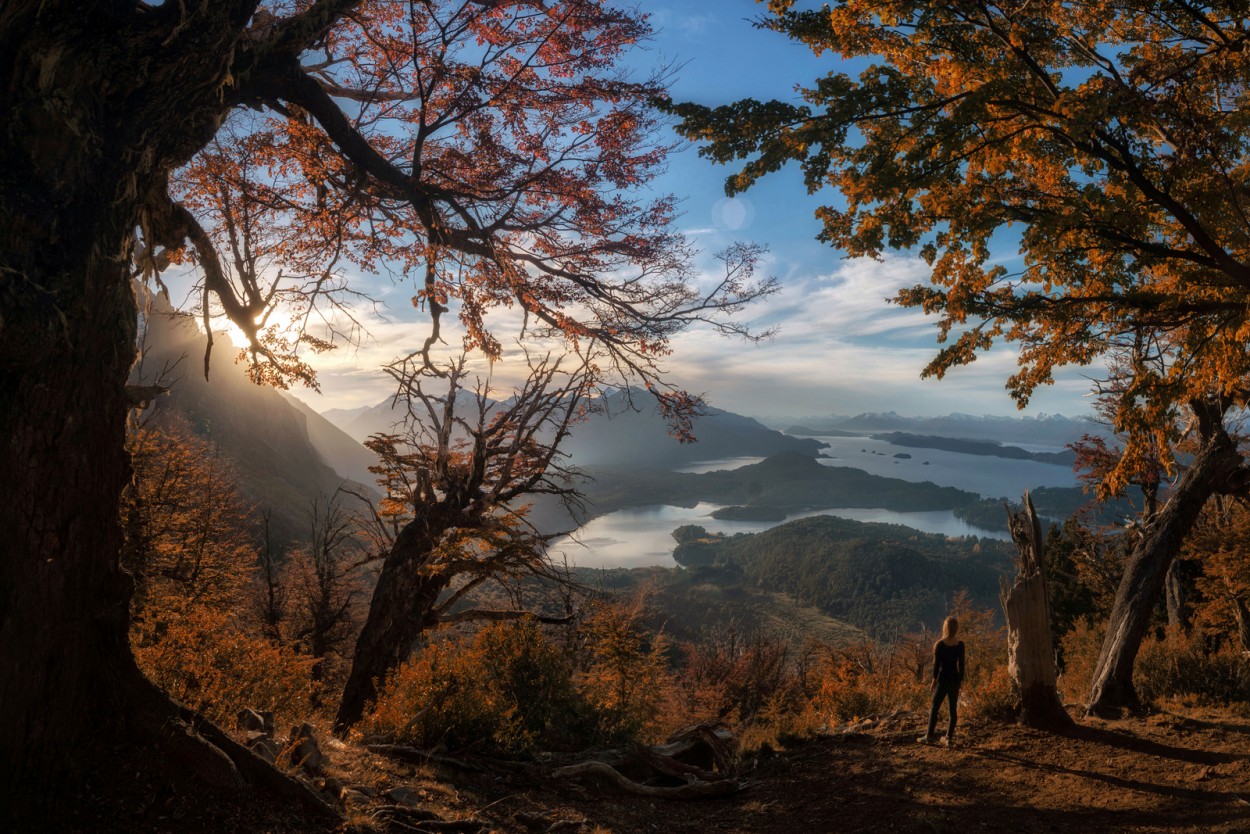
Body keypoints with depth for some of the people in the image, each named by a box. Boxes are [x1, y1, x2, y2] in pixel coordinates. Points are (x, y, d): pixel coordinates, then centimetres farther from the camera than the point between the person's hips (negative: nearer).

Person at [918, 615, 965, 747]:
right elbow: (961, 664, 2)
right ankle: (950, 738, 9)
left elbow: (936, 664, -8)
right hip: (955, 679, 3)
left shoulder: (939, 645, -11)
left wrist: (934, 680, 2)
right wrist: (961, 679, 13)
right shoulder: (960, 645, -2)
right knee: (953, 709, 9)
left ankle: (929, 736, 8)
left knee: (934, 708, 6)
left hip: (943, 680, -3)